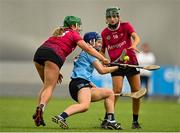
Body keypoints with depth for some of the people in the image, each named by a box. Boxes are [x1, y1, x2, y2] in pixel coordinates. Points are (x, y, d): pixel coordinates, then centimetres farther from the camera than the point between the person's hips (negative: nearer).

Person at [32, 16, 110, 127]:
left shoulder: (58, 33, 33)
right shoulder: (73, 34, 14)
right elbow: (88, 49, 10)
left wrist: (56, 72, 28)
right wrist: (103, 59, 13)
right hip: (53, 55, -6)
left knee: (46, 85, 19)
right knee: (49, 87, -8)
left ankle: (38, 111, 6)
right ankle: (41, 107, -33)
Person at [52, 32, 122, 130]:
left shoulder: (83, 53, 30)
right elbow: (102, 70, -3)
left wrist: (94, 87, 26)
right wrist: (117, 67, 8)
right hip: (79, 83, -10)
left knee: (109, 93, 21)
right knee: (85, 105, -38)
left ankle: (109, 121, 11)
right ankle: (60, 117, -51)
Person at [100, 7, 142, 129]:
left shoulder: (126, 26, -4)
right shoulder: (104, 33, 2)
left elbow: (136, 37, -21)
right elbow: (102, 51, 13)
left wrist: (134, 45, -43)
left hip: (131, 63, 0)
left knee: (136, 91, 1)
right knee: (117, 91, -18)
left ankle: (135, 121, 16)